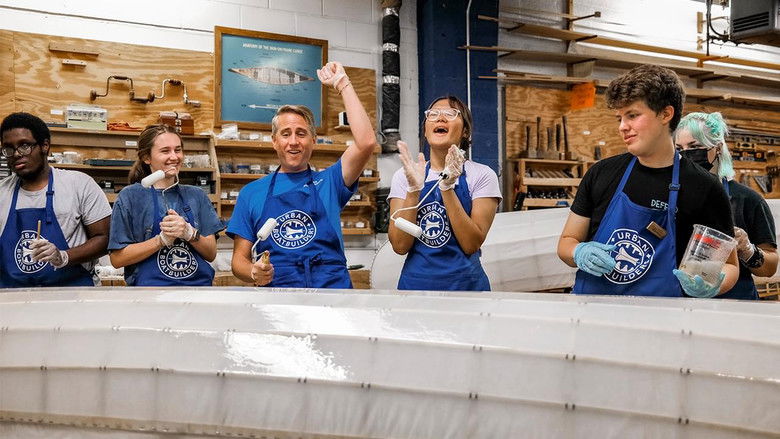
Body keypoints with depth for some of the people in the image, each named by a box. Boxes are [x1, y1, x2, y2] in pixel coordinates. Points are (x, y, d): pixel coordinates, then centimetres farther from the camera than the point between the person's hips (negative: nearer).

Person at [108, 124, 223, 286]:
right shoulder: (130, 196, -1)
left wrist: (189, 233, -14)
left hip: (199, 283, 3)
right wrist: (163, 239, -16)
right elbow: (117, 259, -7)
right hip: (152, 284, -3)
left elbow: (211, 253, 4)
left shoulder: (196, 195, 9)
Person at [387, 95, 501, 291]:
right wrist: (413, 190, -18)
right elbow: (400, 245, -8)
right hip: (416, 281, 1)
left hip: (465, 282, -1)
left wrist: (447, 188, -19)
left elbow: (471, 245, -13)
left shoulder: (482, 175, -3)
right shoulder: (403, 176, 1)